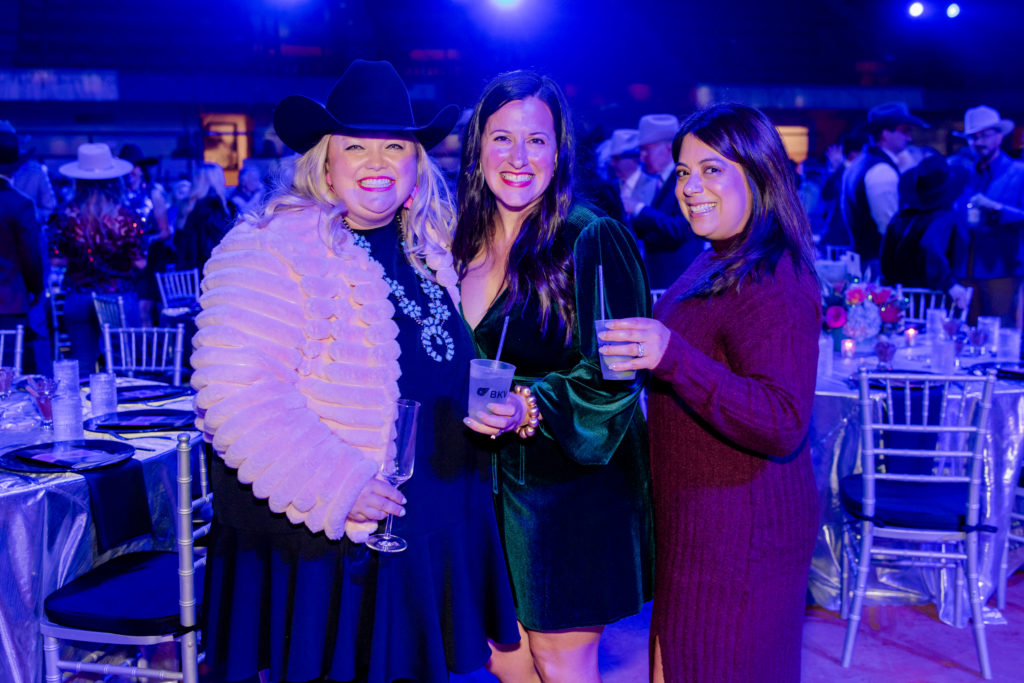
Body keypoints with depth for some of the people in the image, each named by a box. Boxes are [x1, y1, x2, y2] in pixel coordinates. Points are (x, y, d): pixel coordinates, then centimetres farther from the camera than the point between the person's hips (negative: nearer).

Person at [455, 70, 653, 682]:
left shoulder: (593, 240, -13)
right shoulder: (468, 242, 6)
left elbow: (611, 376, -16)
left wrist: (530, 408, -28)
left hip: (573, 487, -6)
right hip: (489, 482, 6)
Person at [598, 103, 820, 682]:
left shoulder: (775, 287, -21)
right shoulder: (719, 263, 11)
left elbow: (783, 426, -31)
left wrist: (673, 357, -39)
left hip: (740, 535, -10)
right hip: (696, 519, 10)